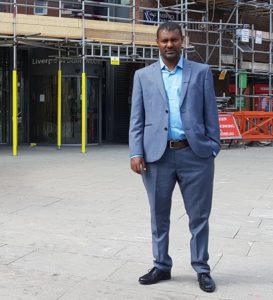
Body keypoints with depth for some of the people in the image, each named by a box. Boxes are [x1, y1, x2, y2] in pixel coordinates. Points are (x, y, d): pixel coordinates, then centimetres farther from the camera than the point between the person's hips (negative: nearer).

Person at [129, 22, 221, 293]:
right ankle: (161, 266, 26)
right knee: (159, 216, 10)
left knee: (199, 216, 6)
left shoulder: (201, 72, 8)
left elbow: (210, 114, 6)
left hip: (195, 154, -1)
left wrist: (213, 149, -2)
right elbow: (137, 119, 6)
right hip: (158, 155, 1)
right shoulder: (143, 75, 10)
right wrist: (136, 153, -4)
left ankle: (202, 269, 21)